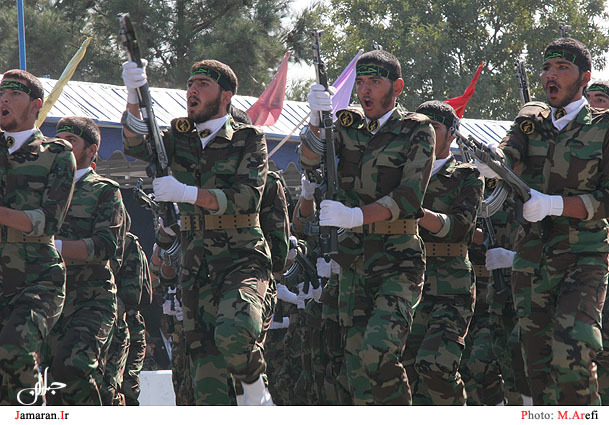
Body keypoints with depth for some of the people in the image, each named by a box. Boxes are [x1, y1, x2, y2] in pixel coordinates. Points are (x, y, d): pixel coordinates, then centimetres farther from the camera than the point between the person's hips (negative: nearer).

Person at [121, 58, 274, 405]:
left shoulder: (249, 140, 2)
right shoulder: (180, 139, 14)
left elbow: (247, 198, -12)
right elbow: (138, 146, -4)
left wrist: (188, 193, -24)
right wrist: (134, 99, -21)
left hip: (242, 260, -4)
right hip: (196, 269, 4)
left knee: (233, 333, -30)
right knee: (206, 377, -1)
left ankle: (255, 386, -3)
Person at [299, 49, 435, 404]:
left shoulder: (417, 131, -3)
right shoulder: (349, 125, 11)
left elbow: (410, 198, -14)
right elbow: (311, 160, -4)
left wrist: (357, 215, -26)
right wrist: (316, 120, -22)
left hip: (399, 260, -5)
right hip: (354, 258, 5)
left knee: (378, 354, -22)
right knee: (357, 365, 5)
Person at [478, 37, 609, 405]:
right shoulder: (531, 120, 10)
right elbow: (509, 154, -9)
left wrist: (554, 204, -20)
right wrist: (488, 163, -33)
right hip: (532, 260, 5)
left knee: (571, 353, -21)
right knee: (538, 363, 8)